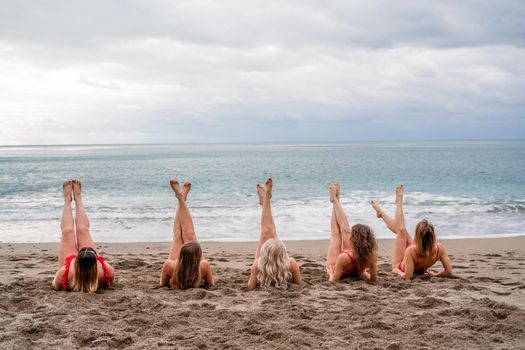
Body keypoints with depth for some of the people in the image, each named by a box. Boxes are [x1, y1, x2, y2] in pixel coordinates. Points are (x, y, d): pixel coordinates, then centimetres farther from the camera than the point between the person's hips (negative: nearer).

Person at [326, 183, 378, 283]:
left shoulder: (344, 257, -47)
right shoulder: (371, 256, -35)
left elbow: (333, 281, -36)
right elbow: (373, 279, -22)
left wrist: (331, 275, -17)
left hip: (335, 271, -3)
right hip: (353, 272, 4)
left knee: (336, 232, 12)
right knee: (345, 229, 12)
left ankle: (335, 199, 36)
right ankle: (335, 199, 35)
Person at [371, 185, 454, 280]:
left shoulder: (412, 250, -44)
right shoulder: (439, 248, -34)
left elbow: (408, 276, -41)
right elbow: (449, 272, -30)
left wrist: (397, 271, -22)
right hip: (419, 270, 4)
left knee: (401, 230, 11)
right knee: (401, 230, 14)